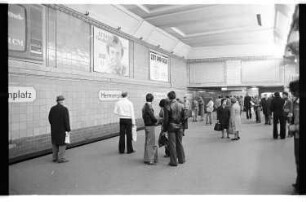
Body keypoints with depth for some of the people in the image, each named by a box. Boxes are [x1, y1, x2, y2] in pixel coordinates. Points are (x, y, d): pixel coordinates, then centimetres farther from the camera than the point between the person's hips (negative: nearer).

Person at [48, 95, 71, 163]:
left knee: (54, 143, 14)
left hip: (54, 130, 6)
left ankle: (54, 157, 22)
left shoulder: (52, 108, 4)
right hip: (62, 130, -6)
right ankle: (61, 158, 3)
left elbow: (50, 118, 8)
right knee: (62, 144, 1)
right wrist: (68, 129, -8)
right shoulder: (64, 109, -15)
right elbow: (66, 120, -16)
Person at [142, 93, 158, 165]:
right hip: (150, 126, -9)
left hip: (146, 125, 9)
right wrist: (156, 120, 4)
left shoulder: (144, 106, 10)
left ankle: (147, 158, 27)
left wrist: (154, 120, 7)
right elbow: (153, 117, -18)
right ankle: (149, 159, 5)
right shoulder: (149, 107, -18)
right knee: (150, 143, -2)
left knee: (147, 142, 17)